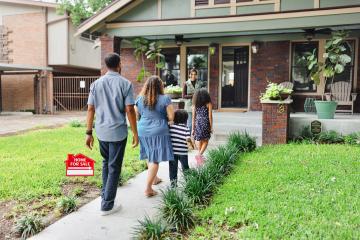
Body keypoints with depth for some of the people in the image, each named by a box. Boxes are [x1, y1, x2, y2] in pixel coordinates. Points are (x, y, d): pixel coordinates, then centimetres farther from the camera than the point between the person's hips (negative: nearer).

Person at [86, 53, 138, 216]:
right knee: (114, 167, 5)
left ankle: (105, 195, 29)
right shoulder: (125, 84, -7)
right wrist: (135, 133, -4)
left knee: (106, 163, 24)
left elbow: (90, 109, 2)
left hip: (101, 131, 4)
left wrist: (89, 133, 7)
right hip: (118, 131, -4)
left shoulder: (96, 84, 4)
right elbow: (129, 110, -11)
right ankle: (107, 205, 11)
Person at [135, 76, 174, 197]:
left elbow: (136, 116, 8)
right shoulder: (165, 99, -9)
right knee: (155, 159, 2)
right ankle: (148, 188, 0)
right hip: (159, 132, -5)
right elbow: (171, 117, -8)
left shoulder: (140, 99, 2)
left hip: (143, 131, 5)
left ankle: (154, 179, 40)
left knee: (150, 157, 22)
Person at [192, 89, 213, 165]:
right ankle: (200, 155, -11)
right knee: (205, 141, 7)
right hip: (205, 124, -3)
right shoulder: (208, 104, -2)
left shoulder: (195, 105, 3)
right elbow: (210, 116, -4)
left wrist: (193, 129, 9)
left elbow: (193, 117, 4)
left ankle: (200, 155, 23)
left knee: (199, 141, 14)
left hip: (198, 124, 3)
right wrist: (211, 127, 3)